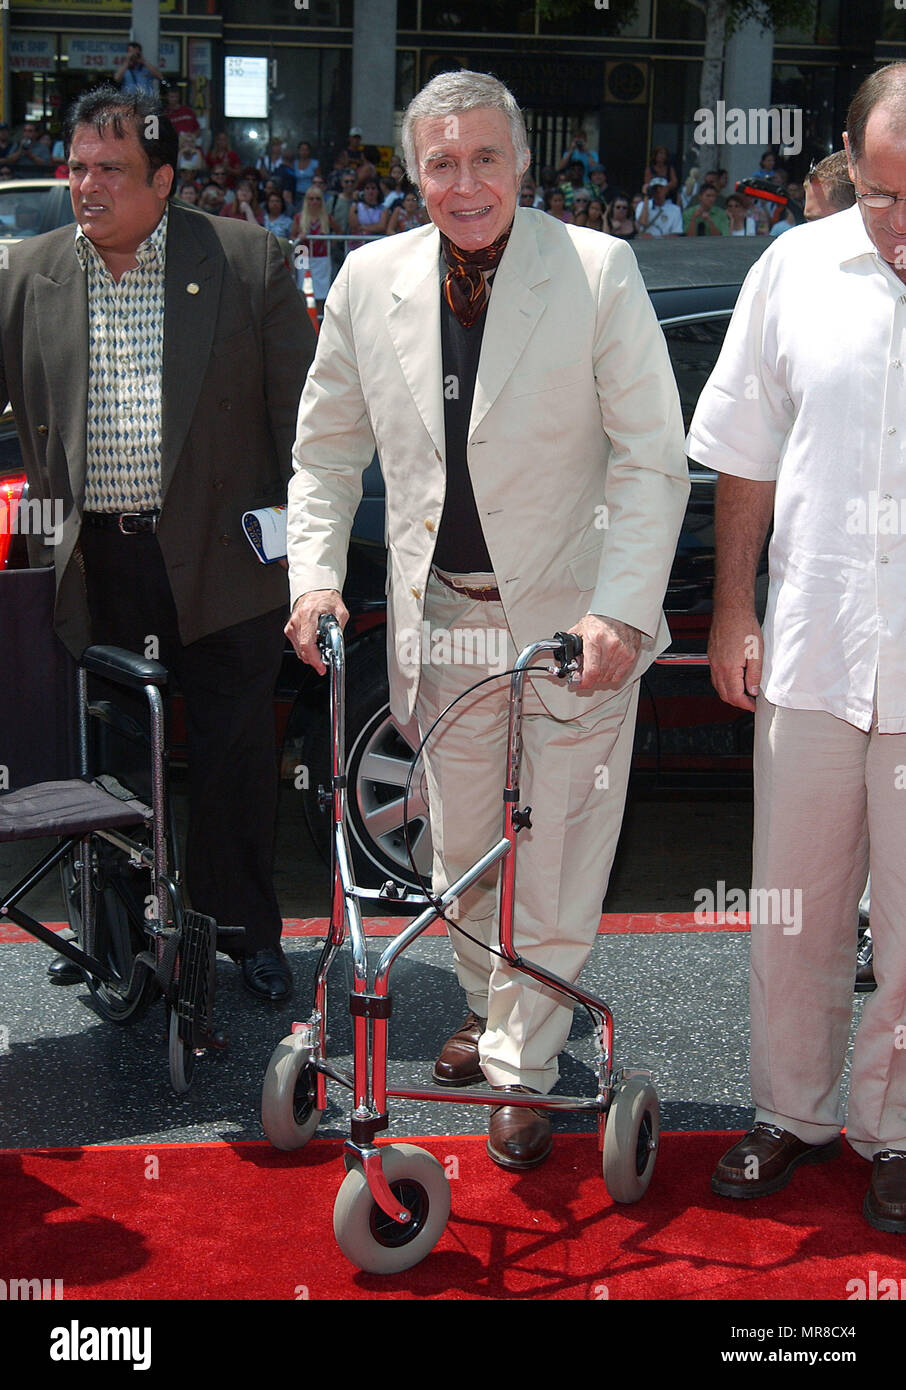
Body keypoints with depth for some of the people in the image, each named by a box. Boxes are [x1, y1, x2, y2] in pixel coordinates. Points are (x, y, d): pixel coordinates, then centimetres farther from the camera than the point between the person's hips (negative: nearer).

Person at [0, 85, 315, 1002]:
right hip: (90, 567, 2)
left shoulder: (247, 260, -1)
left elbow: (300, 409, 1)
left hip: (218, 558, -2)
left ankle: (245, 929, 23)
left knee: (234, 754, 6)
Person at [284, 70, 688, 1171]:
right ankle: (486, 1006, 43)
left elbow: (653, 460, -11)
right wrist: (315, 572, -1)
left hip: (574, 622, -3)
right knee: (459, 849, 17)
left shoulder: (600, 272, -11)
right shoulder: (370, 278, -1)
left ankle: (521, 1062, 25)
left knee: (556, 861, 4)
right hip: (441, 616, 3)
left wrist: (622, 610, -20)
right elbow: (328, 446, 11)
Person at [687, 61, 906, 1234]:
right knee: (792, 907, 14)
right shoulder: (797, 270, 0)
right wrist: (732, 608, 7)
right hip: (811, 653, 2)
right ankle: (793, 1112, 33)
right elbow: (746, 455, 9)